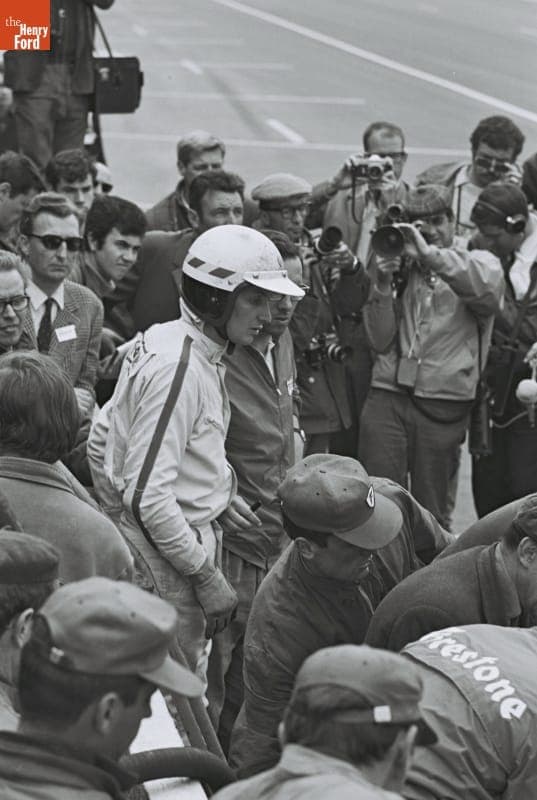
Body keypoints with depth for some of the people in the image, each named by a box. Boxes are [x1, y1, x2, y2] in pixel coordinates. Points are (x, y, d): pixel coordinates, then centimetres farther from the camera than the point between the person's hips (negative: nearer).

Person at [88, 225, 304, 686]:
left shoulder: (161, 340, 8)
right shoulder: (178, 369, -22)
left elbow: (102, 438, 17)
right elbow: (147, 494, -25)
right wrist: (207, 576, -19)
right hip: (164, 557, -10)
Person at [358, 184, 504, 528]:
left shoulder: (477, 262, 7)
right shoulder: (402, 269, 15)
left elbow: (489, 287, -20)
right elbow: (380, 341, 9)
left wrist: (430, 253, -22)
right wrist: (383, 284, -4)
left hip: (444, 405, -2)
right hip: (387, 396, 2)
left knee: (431, 513, 6)